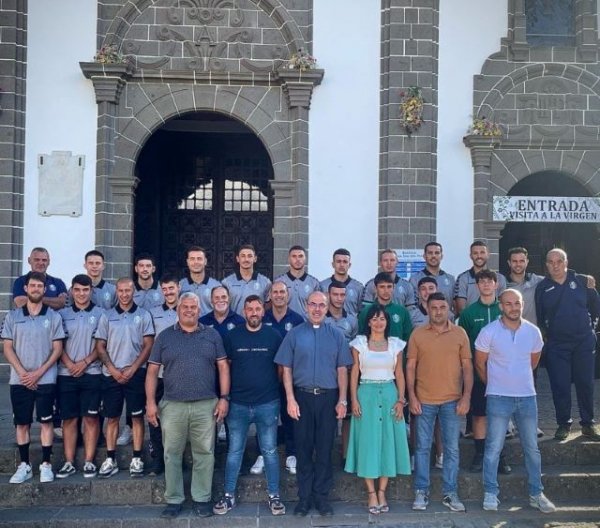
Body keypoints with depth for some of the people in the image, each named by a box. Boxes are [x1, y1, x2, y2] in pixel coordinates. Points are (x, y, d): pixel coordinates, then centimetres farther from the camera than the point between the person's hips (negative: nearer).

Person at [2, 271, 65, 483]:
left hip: (45, 380, -2)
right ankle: (24, 465, 16)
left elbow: (57, 349, -1)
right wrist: (22, 373, -9)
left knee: (45, 421, 1)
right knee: (21, 423, 7)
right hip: (19, 380, 2)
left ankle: (46, 465, 8)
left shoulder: (53, 316, 1)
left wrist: (39, 373, -11)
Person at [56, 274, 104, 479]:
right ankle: (69, 462, 12)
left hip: (92, 373, -1)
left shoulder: (100, 314, 4)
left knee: (91, 417, 1)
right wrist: (70, 365, -10)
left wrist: (85, 362, -11)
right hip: (66, 374, 2)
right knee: (69, 418, 5)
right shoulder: (63, 314, 8)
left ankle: (89, 461, 8)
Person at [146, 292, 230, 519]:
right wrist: (150, 402, -2)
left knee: (204, 453, 5)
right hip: (172, 406, 0)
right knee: (172, 454, 6)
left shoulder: (212, 335, 7)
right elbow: (152, 371, 5)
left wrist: (224, 398, -3)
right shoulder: (165, 336, 6)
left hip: (206, 405, 0)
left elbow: (223, 367, 6)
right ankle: (173, 500, 18)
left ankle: (202, 499, 17)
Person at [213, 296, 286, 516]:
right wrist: (226, 395, 2)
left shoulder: (274, 335, -1)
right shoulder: (232, 336, 1)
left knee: (269, 451, 7)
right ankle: (229, 496, 20)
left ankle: (274, 496, 18)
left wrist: (271, 386, 3)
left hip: (267, 404, -1)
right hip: (238, 403, 1)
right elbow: (225, 367, 6)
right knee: (234, 451, 9)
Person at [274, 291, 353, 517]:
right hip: (302, 397, 0)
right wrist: (291, 399, -6)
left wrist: (342, 400, -2)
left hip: (328, 397, 1)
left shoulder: (336, 335, 5)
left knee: (325, 448, 6)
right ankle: (304, 496, 17)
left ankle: (321, 495, 18)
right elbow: (287, 369, 1)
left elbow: (342, 369, 4)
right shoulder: (295, 334, 2)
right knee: (303, 448, 6)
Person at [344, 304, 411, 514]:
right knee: (368, 442, 1)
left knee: (388, 442, 4)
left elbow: (399, 374, 7)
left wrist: (401, 400, -1)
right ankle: (371, 493, 9)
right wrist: (354, 400, -7)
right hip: (367, 395, -2)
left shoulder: (395, 344, 6)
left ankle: (382, 492, 14)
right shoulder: (359, 343, 1)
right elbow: (354, 373, 0)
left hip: (389, 395, 2)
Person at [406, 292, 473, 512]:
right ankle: (421, 492, 17)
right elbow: (410, 367, 2)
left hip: (452, 401, 1)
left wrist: (466, 396, -5)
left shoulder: (460, 333, 2)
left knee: (452, 448, 8)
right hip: (424, 401, 0)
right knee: (423, 447, 7)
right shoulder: (417, 334, 0)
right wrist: (412, 397, -5)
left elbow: (467, 367, 3)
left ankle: (450, 493, 19)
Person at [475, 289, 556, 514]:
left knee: (532, 448, 11)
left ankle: (536, 494, 24)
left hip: (527, 396, 3)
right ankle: (490, 493, 14)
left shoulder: (533, 331, 1)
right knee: (493, 447, 1)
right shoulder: (489, 332, -9)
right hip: (498, 397, -3)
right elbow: (480, 363, 2)